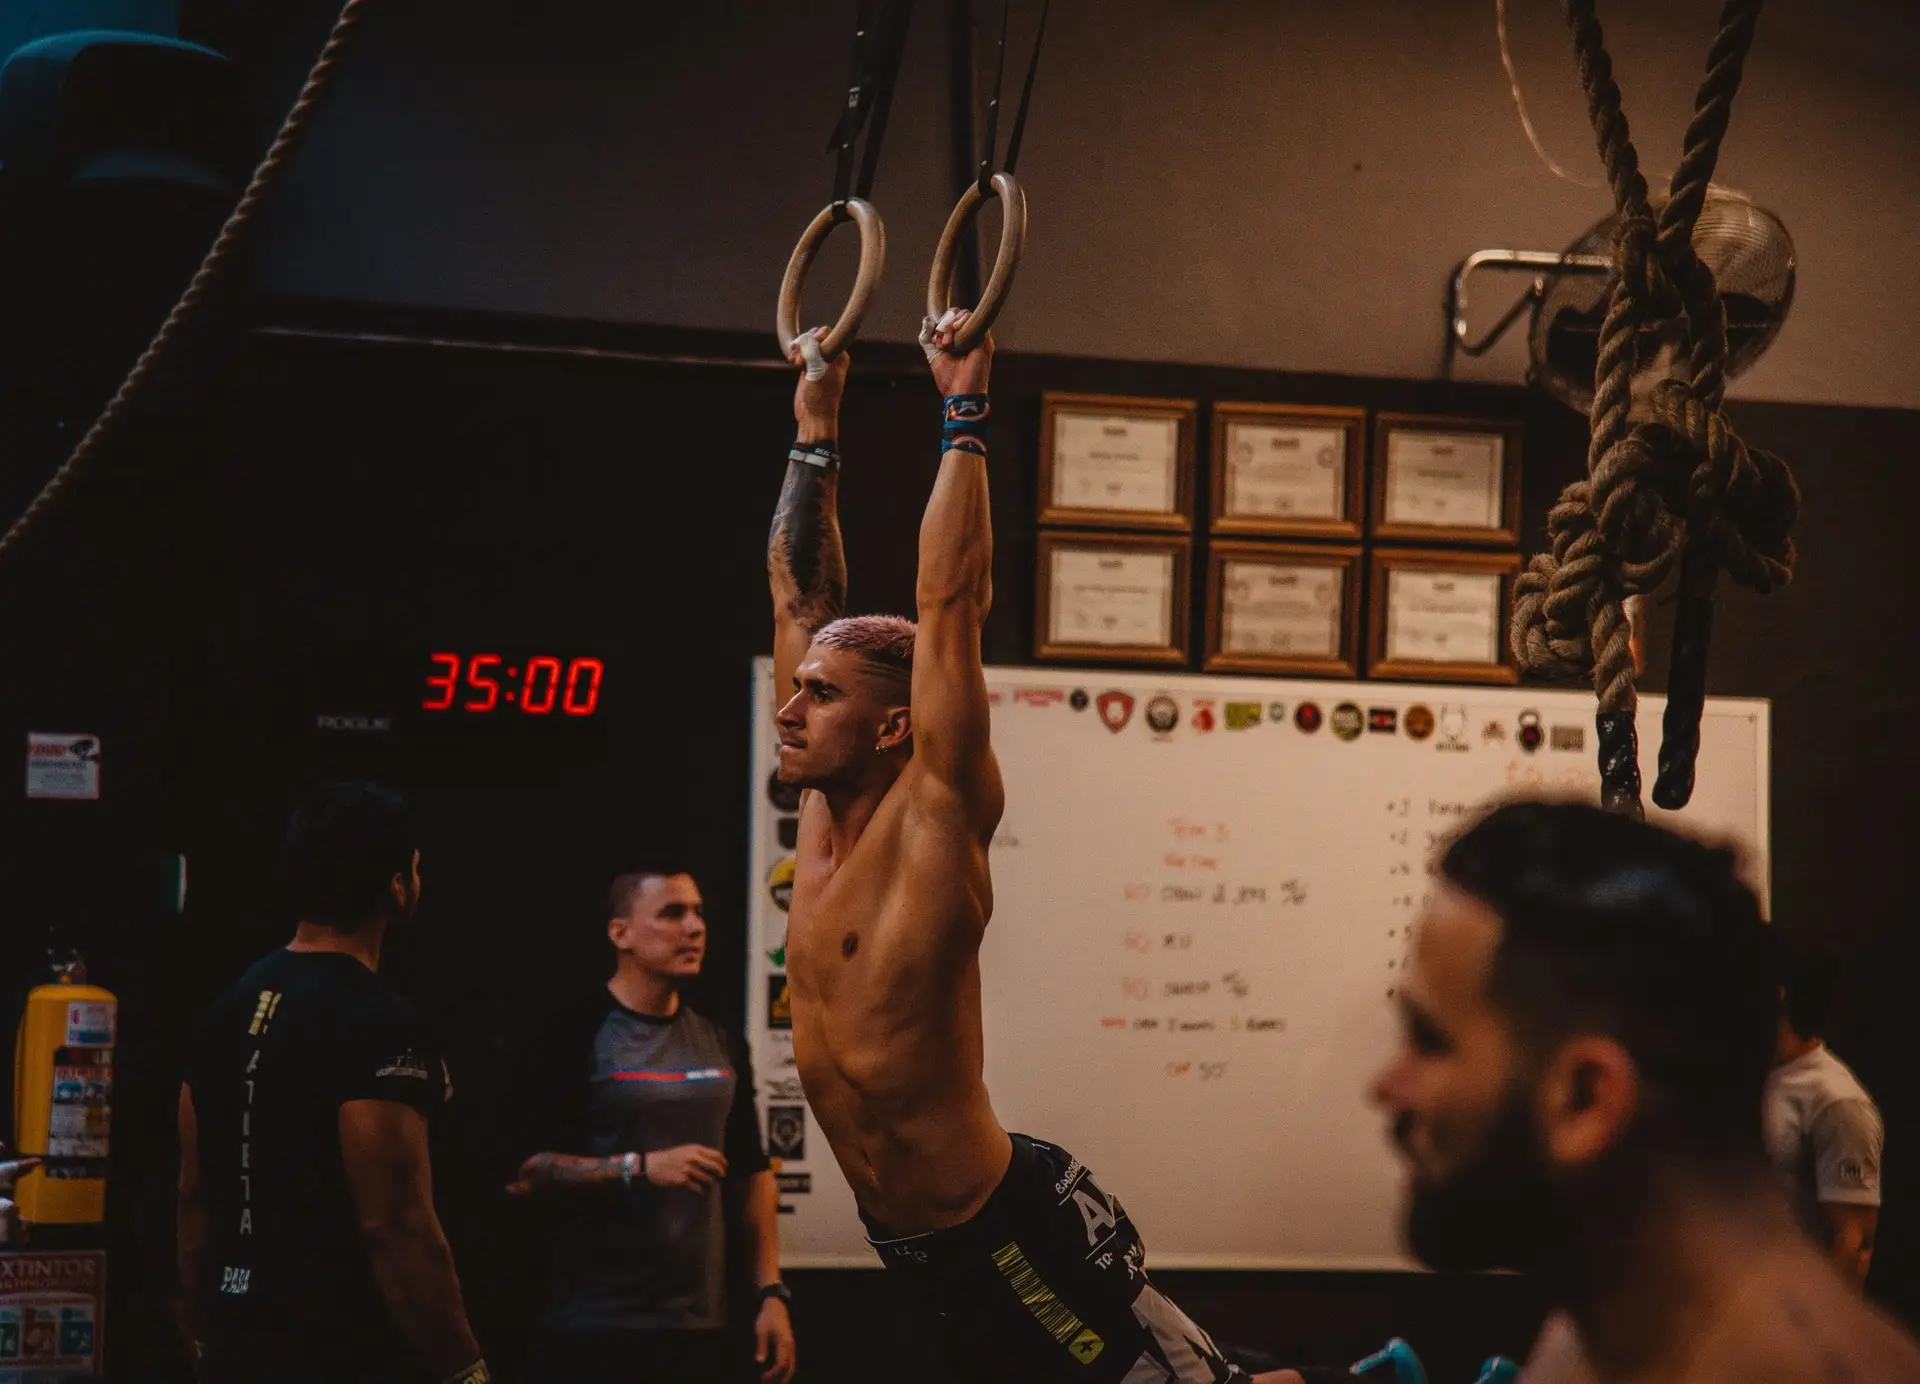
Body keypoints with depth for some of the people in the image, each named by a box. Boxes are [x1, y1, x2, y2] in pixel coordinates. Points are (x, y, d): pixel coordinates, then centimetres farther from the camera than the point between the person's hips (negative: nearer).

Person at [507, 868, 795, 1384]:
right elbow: (520, 1172, -13)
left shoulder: (722, 1046, 12)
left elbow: (750, 1174, 16)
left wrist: (770, 1292, 8)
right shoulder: (575, 1038, -7)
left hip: (706, 1328, 6)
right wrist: (641, 1167, -20)